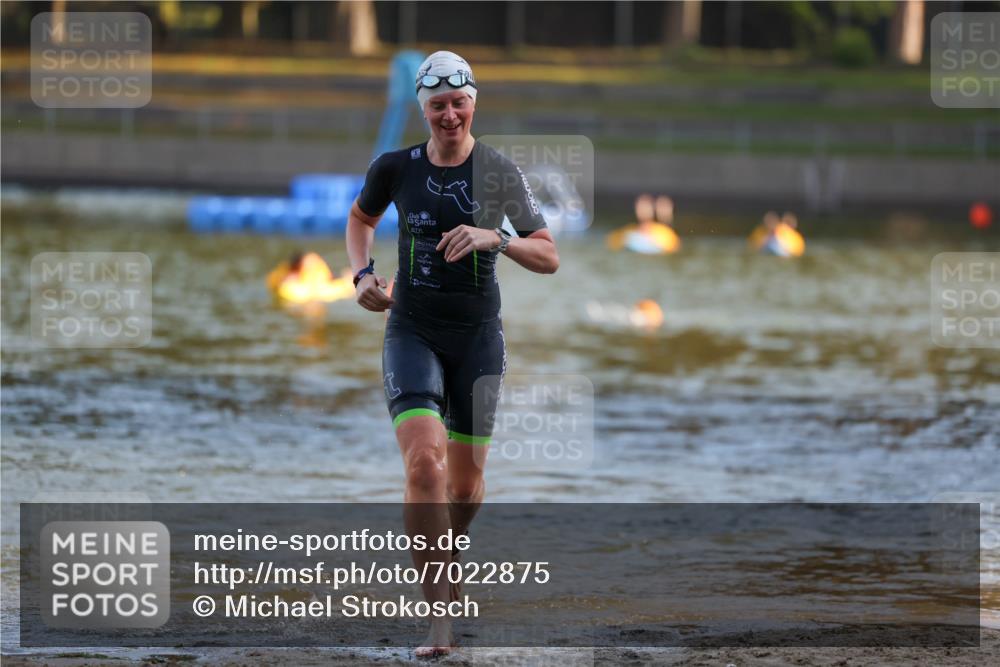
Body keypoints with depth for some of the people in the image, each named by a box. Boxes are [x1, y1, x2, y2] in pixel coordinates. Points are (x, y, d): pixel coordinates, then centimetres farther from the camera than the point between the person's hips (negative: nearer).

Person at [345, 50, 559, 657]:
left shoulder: (500, 172, -5)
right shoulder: (396, 168, -3)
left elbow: (550, 258, -6)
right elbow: (361, 219, 19)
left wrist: (493, 238, -23)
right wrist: (363, 273, 1)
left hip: (478, 335, 1)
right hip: (412, 332, -1)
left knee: (466, 482, 8)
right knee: (425, 462, -21)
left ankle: (445, 559, 44)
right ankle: (440, 616, -20)